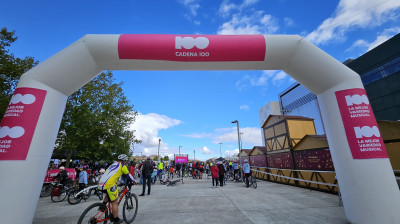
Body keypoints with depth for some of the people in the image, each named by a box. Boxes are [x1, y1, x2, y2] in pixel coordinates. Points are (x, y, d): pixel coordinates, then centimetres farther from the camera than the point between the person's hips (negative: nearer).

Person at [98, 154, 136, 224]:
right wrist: (134, 181, 25)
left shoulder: (112, 165, 25)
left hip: (100, 184, 8)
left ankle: (103, 205, 19)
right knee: (114, 202, 6)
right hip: (109, 185, -8)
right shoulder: (122, 166, 3)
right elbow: (129, 175, 8)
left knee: (109, 193, 37)